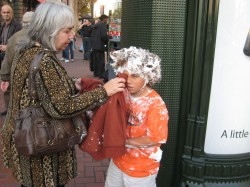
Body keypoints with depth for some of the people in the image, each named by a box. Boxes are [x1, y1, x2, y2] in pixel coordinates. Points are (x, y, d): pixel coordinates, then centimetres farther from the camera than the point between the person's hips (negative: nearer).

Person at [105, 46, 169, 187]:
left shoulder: (155, 104, -25)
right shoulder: (123, 94, -6)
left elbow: (155, 139, -24)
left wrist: (125, 142, -20)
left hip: (141, 169, -6)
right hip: (119, 160, 6)